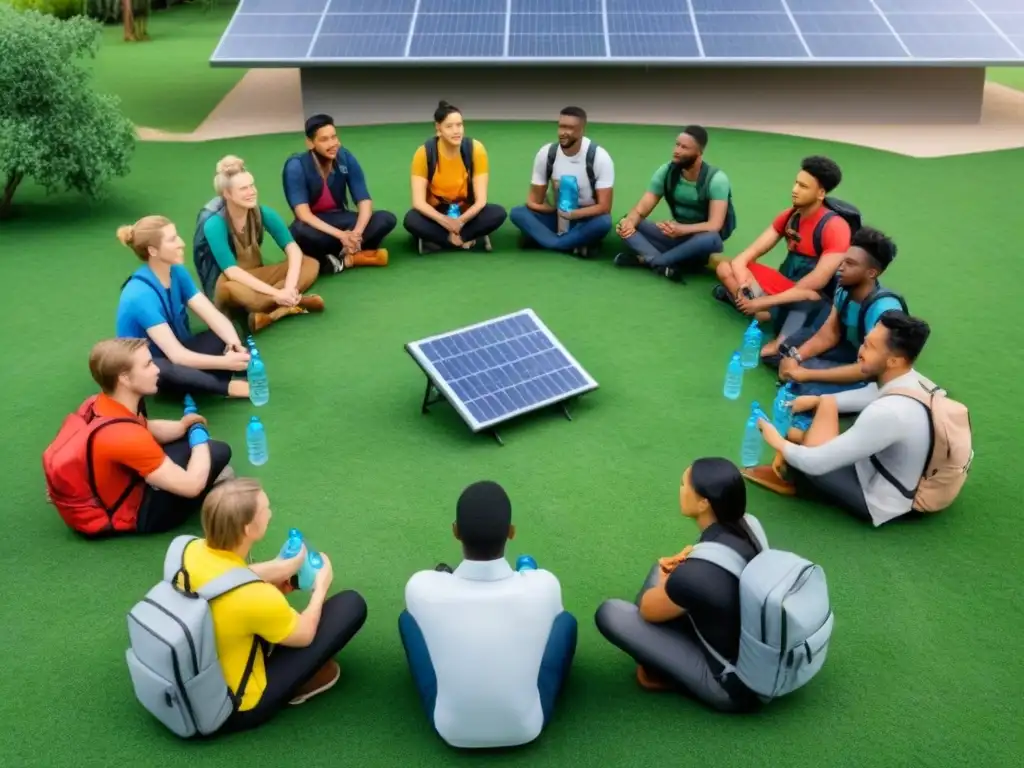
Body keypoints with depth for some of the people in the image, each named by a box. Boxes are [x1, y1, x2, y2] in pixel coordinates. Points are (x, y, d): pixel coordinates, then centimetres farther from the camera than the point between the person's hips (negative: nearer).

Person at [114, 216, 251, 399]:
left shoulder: (177, 273, -6)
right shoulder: (140, 295, -28)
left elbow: (213, 315, -15)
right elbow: (176, 356, -34)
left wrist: (235, 343, -35)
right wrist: (225, 362, -43)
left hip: (177, 353, 8)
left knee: (227, 337, -11)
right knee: (165, 370, -42)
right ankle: (228, 387, -26)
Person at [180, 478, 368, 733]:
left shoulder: (193, 549, -16)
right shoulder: (256, 596, -35)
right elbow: (305, 635, -12)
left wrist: (283, 567, 10)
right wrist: (320, 588, 5)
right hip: (235, 709, -7)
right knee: (351, 604, -5)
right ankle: (300, 683, 15)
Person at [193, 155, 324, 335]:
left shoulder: (262, 213, -9)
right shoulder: (214, 224, -23)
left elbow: (293, 249, -17)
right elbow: (232, 271, -30)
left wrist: (289, 287, -35)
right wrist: (276, 293, -38)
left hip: (256, 277, 6)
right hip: (226, 283, -6)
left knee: (311, 264, -16)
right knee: (232, 289, -43)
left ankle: (270, 314, -34)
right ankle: (295, 304, -30)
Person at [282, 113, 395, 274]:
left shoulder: (346, 158, -10)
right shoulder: (296, 166, -19)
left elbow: (364, 201, -12)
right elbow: (303, 214, -28)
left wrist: (357, 233, -32)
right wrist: (340, 235, -39)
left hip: (340, 219, 4)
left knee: (387, 219, -21)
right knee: (301, 232, -40)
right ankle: (358, 255, -28)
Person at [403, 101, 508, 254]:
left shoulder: (475, 149, -15)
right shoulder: (424, 152, -16)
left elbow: (481, 199, -16)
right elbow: (418, 202, -21)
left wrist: (460, 221, -33)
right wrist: (445, 221, -38)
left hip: (465, 214, 2)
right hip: (437, 215, -1)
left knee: (498, 213, -27)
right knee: (411, 220, -33)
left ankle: (435, 241, -21)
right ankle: (468, 239, -22)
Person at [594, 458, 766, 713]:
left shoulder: (697, 573, -33)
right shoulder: (749, 525, -11)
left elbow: (648, 608, -11)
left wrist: (666, 582, 9)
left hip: (736, 685, -7)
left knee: (609, 613, -8)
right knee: (666, 568, 14)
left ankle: (669, 674, 12)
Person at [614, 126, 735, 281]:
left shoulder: (716, 179, -20)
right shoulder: (666, 172, -7)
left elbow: (714, 225, -28)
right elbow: (641, 209, -9)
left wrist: (681, 229, -45)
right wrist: (629, 221, -34)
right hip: (677, 235, 4)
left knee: (710, 240, -40)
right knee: (627, 225, -15)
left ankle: (645, 259, -30)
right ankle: (665, 264, -38)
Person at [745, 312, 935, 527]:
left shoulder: (889, 412, -36)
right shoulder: (912, 380, -9)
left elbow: (817, 462, -30)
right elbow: (869, 395, 16)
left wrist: (779, 443, -12)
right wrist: (817, 400, 9)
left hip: (879, 502, -9)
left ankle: (787, 474, 22)